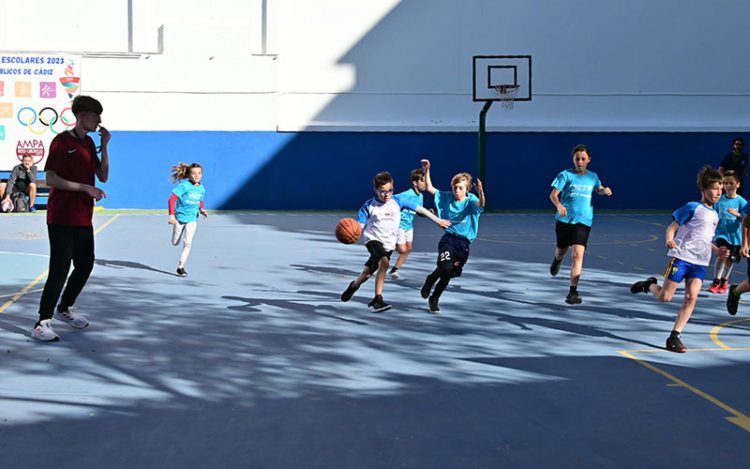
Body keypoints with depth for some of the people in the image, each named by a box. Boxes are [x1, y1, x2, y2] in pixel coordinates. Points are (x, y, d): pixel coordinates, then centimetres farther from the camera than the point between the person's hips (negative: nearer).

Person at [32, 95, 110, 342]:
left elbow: (102, 176, 10)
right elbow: (50, 179, -16)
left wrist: (104, 146, 0)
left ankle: (64, 309, 33)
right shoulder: (61, 141, -11)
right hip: (61, 218, -8)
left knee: (85, 265, 14)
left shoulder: (89, 143, 12)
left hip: (83, 218, 8)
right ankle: (42, 324, -5)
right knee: (60, 270, -10)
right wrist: (85, 187, -21)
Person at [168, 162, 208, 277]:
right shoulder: (184, 186, -17)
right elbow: (172, 199, -20)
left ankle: (181, 267, -4)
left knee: (187, 242, -10)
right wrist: (171, 215, -27)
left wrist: (201, 210, -5)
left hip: (192, 219, 2)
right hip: (179, 217, -2)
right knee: (175, 243, 10)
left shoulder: (201, 189, 0)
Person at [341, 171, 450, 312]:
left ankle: (354, 286, 46)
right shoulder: (369, 205, -11)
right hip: (373, 239, -3)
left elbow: (419, 209, 0)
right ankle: (378, 300, -26)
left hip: (389, 243, 4)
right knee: (384, 262, -31)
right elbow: (359, 225, -11)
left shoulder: (397, 201, -6)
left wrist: (438, 220, 1)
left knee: (368, 272, 13)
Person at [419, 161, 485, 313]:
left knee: (448, 275, 7)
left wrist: (481, 193, -49)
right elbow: (430, 188, 9)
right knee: (445, 267, -25)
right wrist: (426, 171, -2)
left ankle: (434, 299, 30)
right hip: (448, 239, 0)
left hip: (464, 243, 0)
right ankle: (430, 279, 9)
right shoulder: (447, 197, 3)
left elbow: (480, 204, -28)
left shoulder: (470, 200, -6)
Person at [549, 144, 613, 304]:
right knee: (562, 250, 17)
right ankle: (557, 260, 58)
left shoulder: (592, 176, 10)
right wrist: (559, 205, -30)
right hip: (564, 219, 0)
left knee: (578, 254, -15)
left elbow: (599, 189, 30)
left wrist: (605, 190, 5)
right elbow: (553, 195, -8)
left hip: (584, 221, 1)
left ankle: (573, 292, -17)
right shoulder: (565, 175, -2)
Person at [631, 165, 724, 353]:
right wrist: (669, 240, -26)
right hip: (681, 257, -6)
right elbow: (672, 227, -5)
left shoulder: (715, 215, 17)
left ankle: (674, 337, -6)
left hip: (700, 263, 6)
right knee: (665, 297, -6)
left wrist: (717, 250, 13)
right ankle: (650, 285, 29)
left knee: (691, 297, -11)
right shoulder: (693, 207, -4)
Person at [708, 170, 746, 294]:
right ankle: (716, 281, -10)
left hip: (735, 235, 0)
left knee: (729, 260, 10)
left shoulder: (741, 201, -5)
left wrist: (737, 214, -28)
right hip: (721, 233, 0)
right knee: (721, 255, -19)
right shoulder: (720, 200, 2)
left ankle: (723, 281, 31)